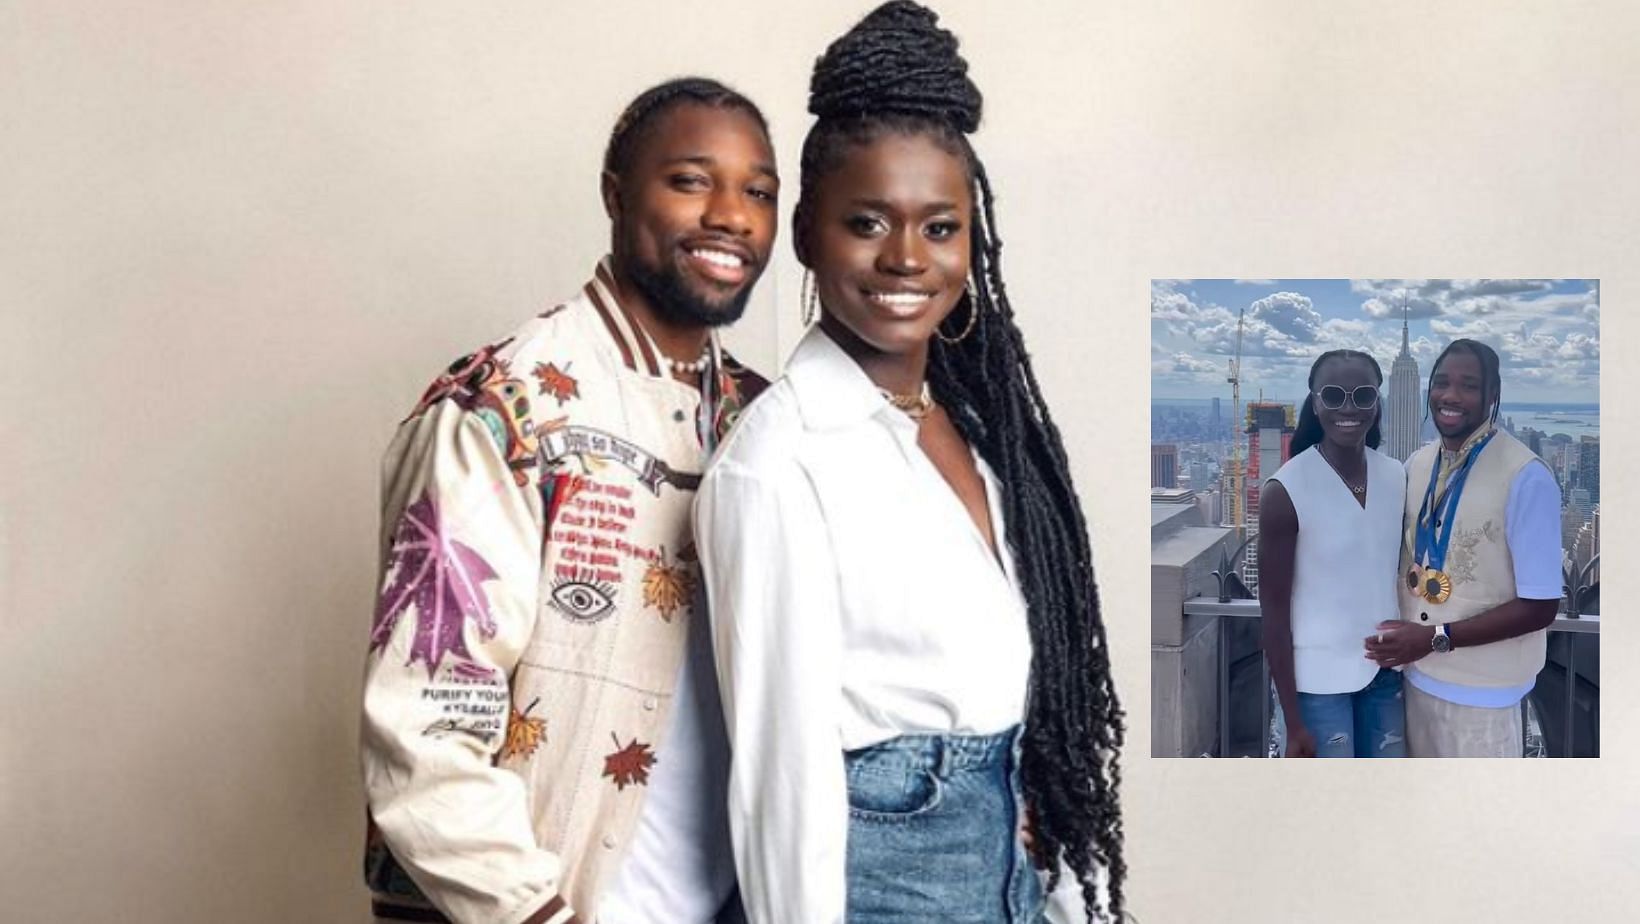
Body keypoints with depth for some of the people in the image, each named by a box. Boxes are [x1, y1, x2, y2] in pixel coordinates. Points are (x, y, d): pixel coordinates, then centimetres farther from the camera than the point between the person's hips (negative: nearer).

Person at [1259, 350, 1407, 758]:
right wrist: (1292, 721, -13)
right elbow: (1275, 613, -14)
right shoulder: (1286, 491, -17)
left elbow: (1404, 576, 11)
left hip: (1385, 672, 5)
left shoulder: (1397, 479, 0)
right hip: (1318, 681, -5)